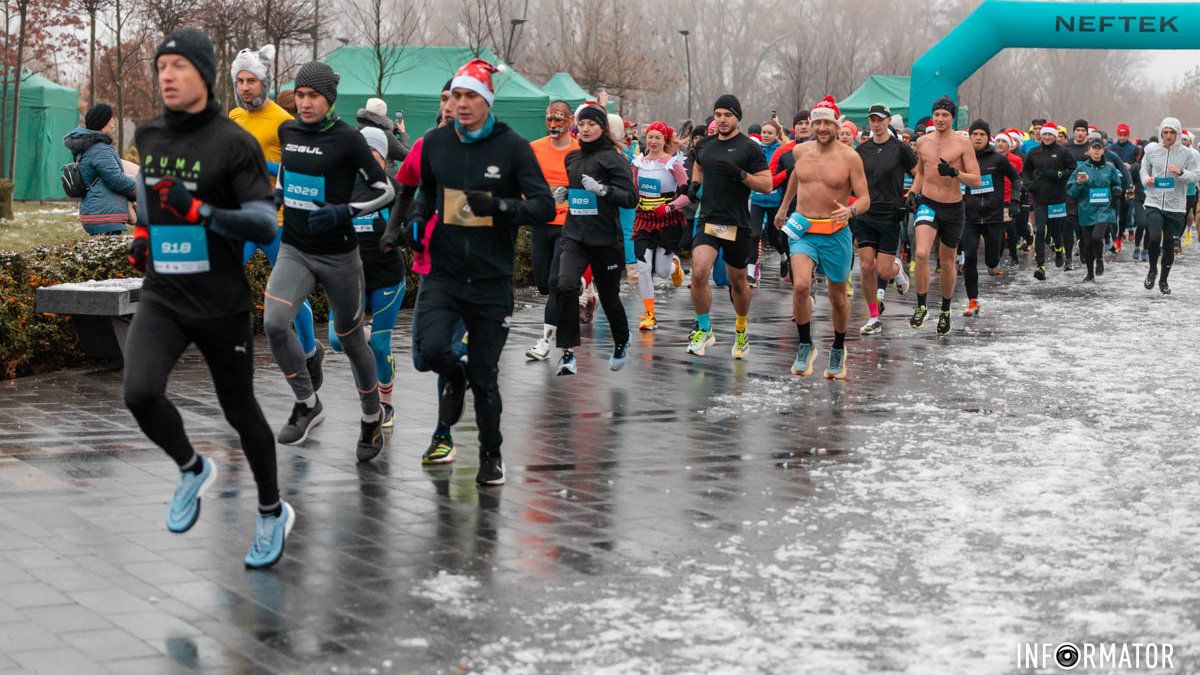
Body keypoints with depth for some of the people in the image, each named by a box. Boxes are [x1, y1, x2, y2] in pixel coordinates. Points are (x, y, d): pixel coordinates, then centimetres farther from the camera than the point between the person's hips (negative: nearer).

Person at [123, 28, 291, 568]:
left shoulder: (234, 143, -12)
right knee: (140, 393, -21)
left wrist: (200, 213, -30)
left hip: (221, 304, -3)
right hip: (162, 296, 4)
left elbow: (264, 225, -17)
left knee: (240, 411, 9)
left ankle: (272, 513, 32)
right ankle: (192, 470, 9)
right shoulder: (148, 135, 4)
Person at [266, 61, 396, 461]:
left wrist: (342, 212, -21)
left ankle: (373, 418, 32)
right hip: (294, 250, 4)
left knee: (351, 340, 9)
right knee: (274, 323, -20)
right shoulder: (288, 131, 4)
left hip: (337, 255, -4)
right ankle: (307, 403, 0)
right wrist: (277, 195, 8)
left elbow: (385, 191, -9)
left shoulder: (346, 138, -12)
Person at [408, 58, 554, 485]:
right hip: (444, 273, 2)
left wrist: (500, 206, -26)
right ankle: (455, 380, 14)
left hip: (492, 280, -2)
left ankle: (491, 454, 28)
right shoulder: (436, 142, 3)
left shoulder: (511, 146, -7)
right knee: (431, 347, -23)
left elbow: (545, 206, -9)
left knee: (484, 376, 6)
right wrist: (417, 218, 3)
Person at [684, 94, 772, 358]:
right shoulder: (706, 144, 9)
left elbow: (767, 185, -8)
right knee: (699, 272, -18)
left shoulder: (750, 148, -6)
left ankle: (741, 331, 35)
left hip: (737, 224, -2)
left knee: (737, 281, 12)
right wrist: (694, 184, 10)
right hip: (708, 220, 3)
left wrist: (740, 174, -23)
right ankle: (704, 330, -3)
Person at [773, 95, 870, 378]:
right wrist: (783, 207, 35)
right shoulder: (801, 151, 3)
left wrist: (850, 211, -30)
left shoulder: (850, 157, -8)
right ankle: (805, 346, -4)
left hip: (835, 233, -1)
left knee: (838, 297, 11)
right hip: (803, 230, 1)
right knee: (800, 285, -22)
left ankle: (838, 349, 35)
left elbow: (865, 199, -9)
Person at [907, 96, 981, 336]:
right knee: (921, 253, -22)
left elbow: (976, 180, -8)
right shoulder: (922, 142, 5)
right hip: (927, 204, 1)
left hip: (953, 208, -1)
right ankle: (921, 306, -9)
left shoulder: (963, 144, -6)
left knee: (947, 262, 11)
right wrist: (913, 191, 5)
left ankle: (945, 311, 31)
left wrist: (954, 173, -24)